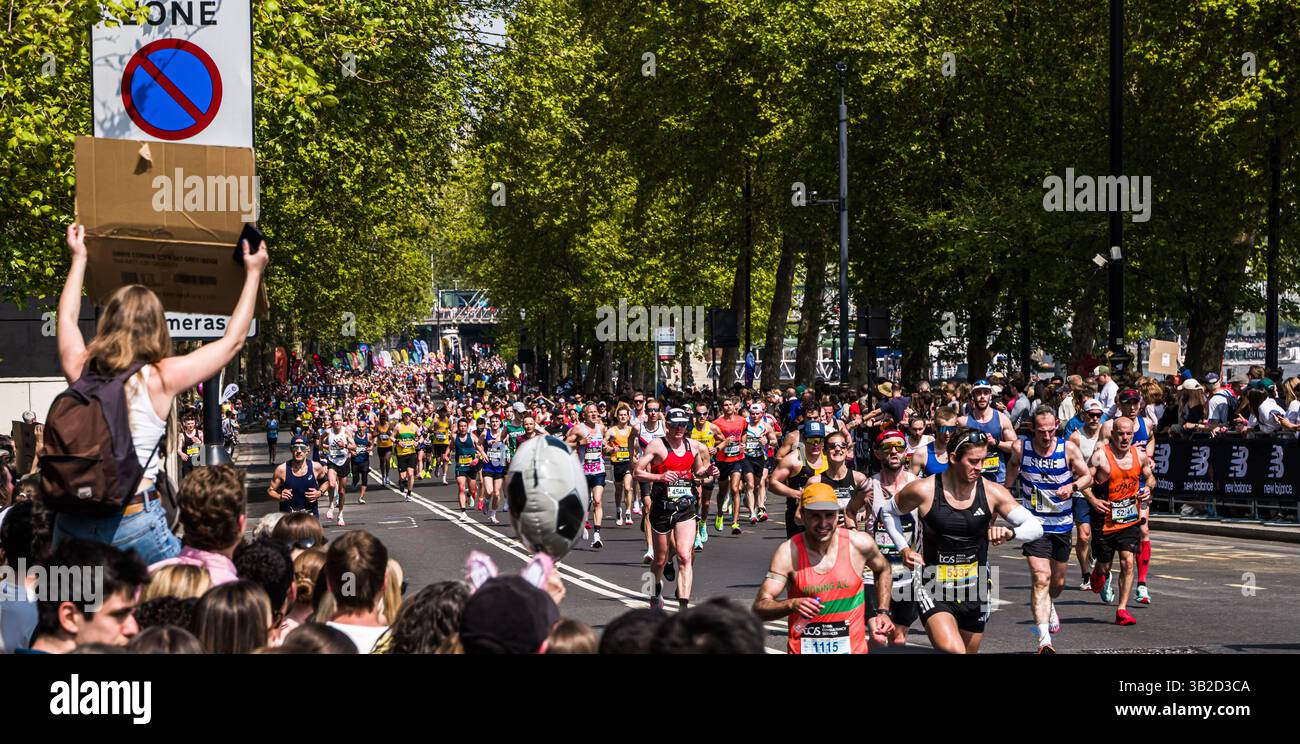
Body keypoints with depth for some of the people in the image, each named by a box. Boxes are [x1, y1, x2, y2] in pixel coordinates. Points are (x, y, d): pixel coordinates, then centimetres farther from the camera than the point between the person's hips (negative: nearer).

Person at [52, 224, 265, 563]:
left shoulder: (81, 369, 5)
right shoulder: (162, 378, -4)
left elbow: (67, 317, 29)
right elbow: (233, 339, 10)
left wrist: (79, 259, 43)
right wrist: (253, 274, 22)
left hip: (71, 521, 4)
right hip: (133, 521, -4)